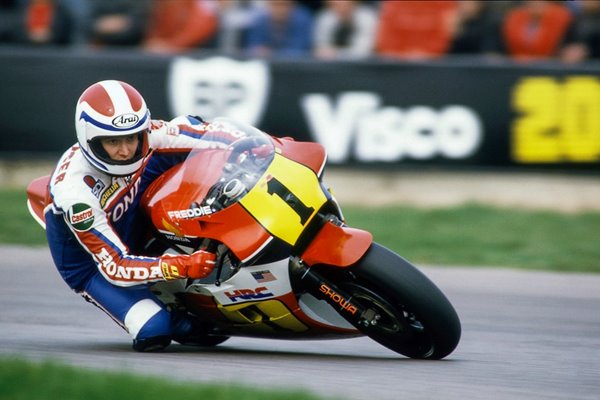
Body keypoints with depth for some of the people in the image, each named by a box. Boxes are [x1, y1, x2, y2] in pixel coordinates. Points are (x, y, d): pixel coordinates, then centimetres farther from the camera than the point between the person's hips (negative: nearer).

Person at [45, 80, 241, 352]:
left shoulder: (143, 135, -22)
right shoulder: (73, 191, -37)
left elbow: (200, 133, -8)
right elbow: (115, 267, -37)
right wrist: (182, 267, -49)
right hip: (92, 264, -5)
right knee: (155, 332, -27)